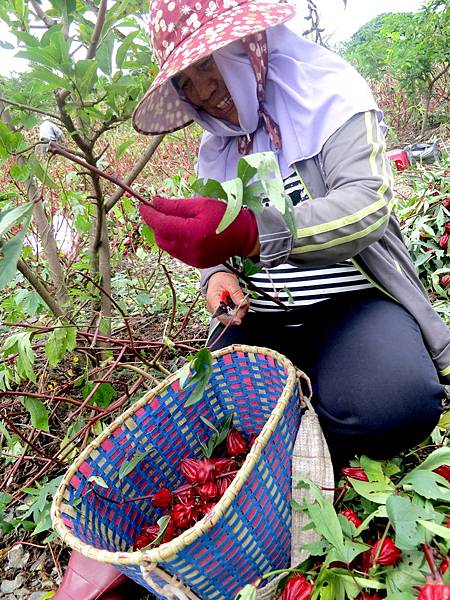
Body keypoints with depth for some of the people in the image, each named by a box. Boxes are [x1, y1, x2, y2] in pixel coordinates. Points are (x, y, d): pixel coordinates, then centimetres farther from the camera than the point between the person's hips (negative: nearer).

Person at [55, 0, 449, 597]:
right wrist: (219, 273, -10)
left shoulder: (331, 93, -4)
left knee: (388, 403, -32)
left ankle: (320, 444, 2)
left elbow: (366, 206, -20)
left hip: (353, 300, -4)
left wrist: (250, 231, -36)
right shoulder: (218, 146, 12)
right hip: (263, 317, 5)